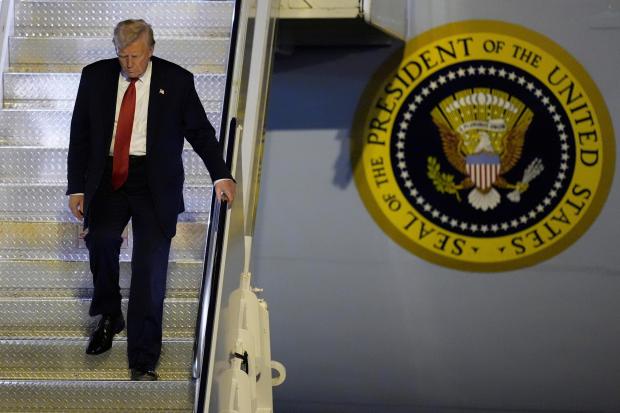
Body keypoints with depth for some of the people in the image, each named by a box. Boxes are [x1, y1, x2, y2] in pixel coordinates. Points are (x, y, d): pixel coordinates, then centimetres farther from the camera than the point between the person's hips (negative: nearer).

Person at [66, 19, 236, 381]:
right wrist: (76, 188, 6)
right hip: (107, 179, 2)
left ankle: (143, 363, -3)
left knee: (150, 269, -9)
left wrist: (221, 175, -3)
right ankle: (109, 317, 3)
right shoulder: (95, 77, 7)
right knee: (101, 239, -24)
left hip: (154, 182, -1)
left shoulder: (177, 80, 2)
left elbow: (200, 131, 8)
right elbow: (80, 135, 11)